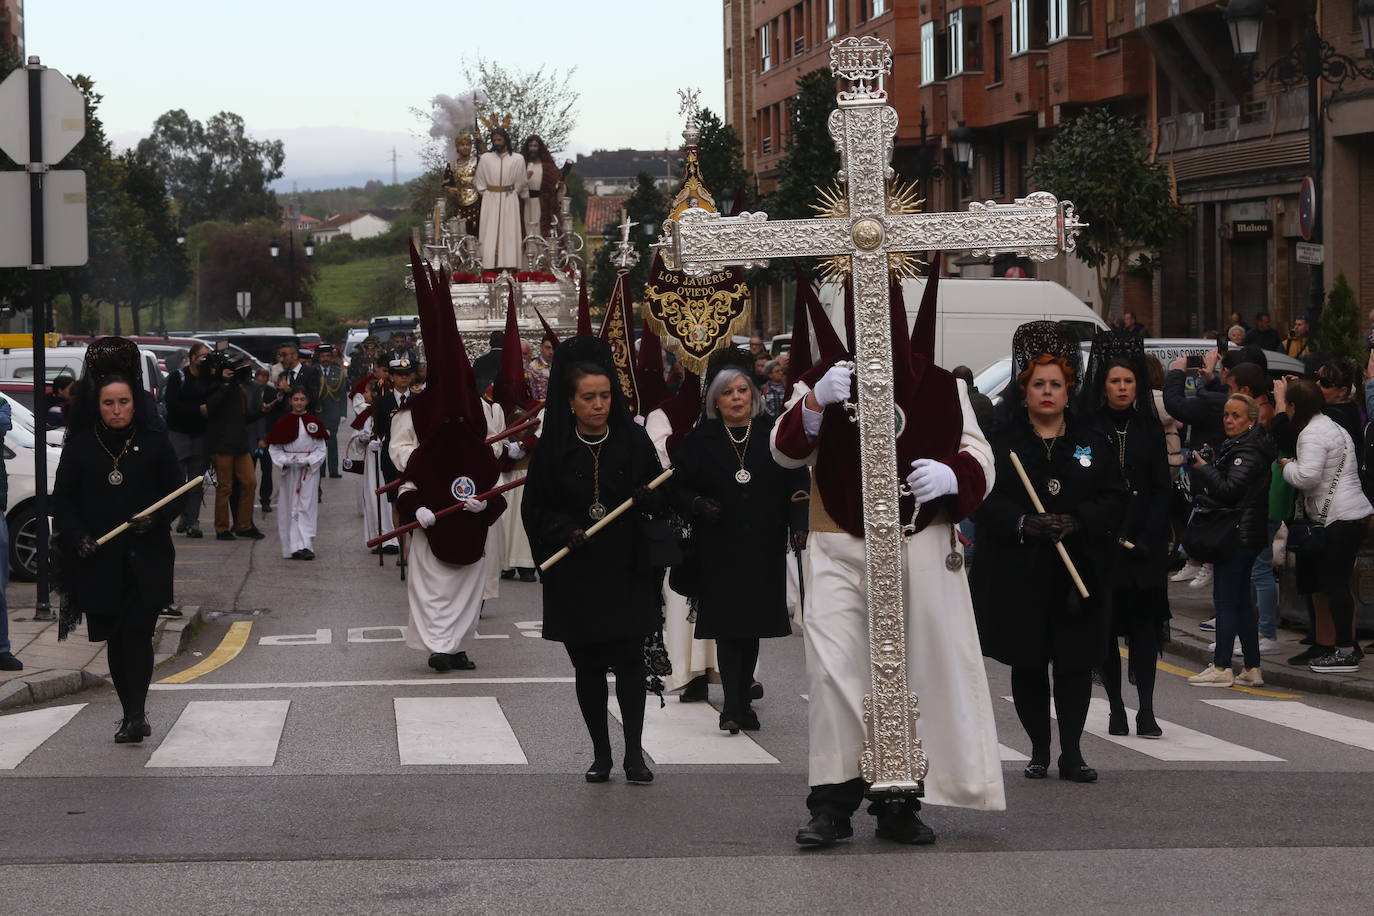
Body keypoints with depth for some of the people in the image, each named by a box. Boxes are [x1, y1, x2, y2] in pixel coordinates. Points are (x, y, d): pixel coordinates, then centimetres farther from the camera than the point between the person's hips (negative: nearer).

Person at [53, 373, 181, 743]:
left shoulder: (154, 444, 3)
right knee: (115, 639, 7)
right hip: (98, 560, 2)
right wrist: (77, 536, -11)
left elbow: (176, 495, 7)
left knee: (137, 634, -12)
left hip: (146, 559, -2)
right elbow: (62, 502, 6)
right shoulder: (79, 448, 5)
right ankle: (133, 715, 16)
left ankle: (135, 714, -16)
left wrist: (155, 519, -12)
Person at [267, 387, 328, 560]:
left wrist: (308, 461, -13)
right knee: (290, 507, 2)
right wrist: (285, 461, -14)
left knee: (307, 507, -5)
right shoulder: (282, 424, 1)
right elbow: (274, 449, 3)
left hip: (309, 469, 0)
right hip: (288, 469, 0)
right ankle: (292, 547, 5)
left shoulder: (314, 423, 3)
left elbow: (320, 449, 3)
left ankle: (305, 545, -8)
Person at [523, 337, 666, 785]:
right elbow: (535, 509, 2)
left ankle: (634, 753, 0)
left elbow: (661, 495, 4)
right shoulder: (553, 448, -2)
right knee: (587, 665, 6)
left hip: (626, 570, -1)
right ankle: (600, 753, 15)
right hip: (576, 574, 1)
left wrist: (648, 497, -19)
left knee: (630, 660, -5)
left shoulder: (633, 440, -1)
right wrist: (566, 531, -16)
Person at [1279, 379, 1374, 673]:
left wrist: (1288, 466, -4)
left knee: (1333, 583, -8)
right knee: (1335, 582, 13)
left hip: (1338, 519, -10)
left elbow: (1308, 476, -22)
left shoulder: (1312, 434, -11)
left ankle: (1344, 652, -9)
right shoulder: (1333, 427, 21)